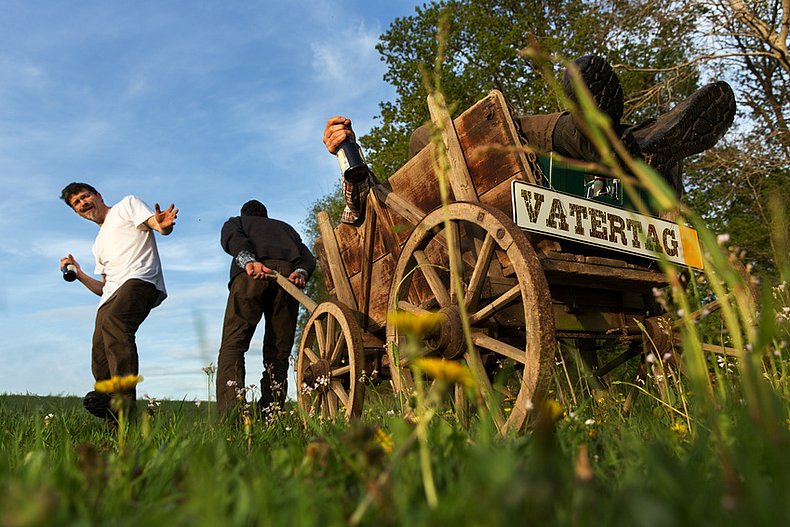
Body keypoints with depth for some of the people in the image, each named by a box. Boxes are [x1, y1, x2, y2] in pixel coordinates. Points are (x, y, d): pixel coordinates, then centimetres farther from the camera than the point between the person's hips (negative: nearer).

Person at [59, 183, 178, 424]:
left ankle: (124, 407, -47)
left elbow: (159, 226, 1)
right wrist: (79, 275, 19)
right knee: (100, 362, -11)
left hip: (139, 279, -8)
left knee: (113, 323, -36)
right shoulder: (99, 244, 38)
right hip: (111, 295, 8)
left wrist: (163, 224, -22)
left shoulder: (128, 204, 20)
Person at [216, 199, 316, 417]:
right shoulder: (285, 228, 41)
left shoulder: (235, 222, 34)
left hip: (252, 274, -2)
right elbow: (308, 256, 20)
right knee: (278, 352, 5)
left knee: (233, 344, -7)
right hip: (288, 272, 3)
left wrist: (248, 261, -10)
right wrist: (301, 272, 2)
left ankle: (230, 413, -25)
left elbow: (232, 238, 7)